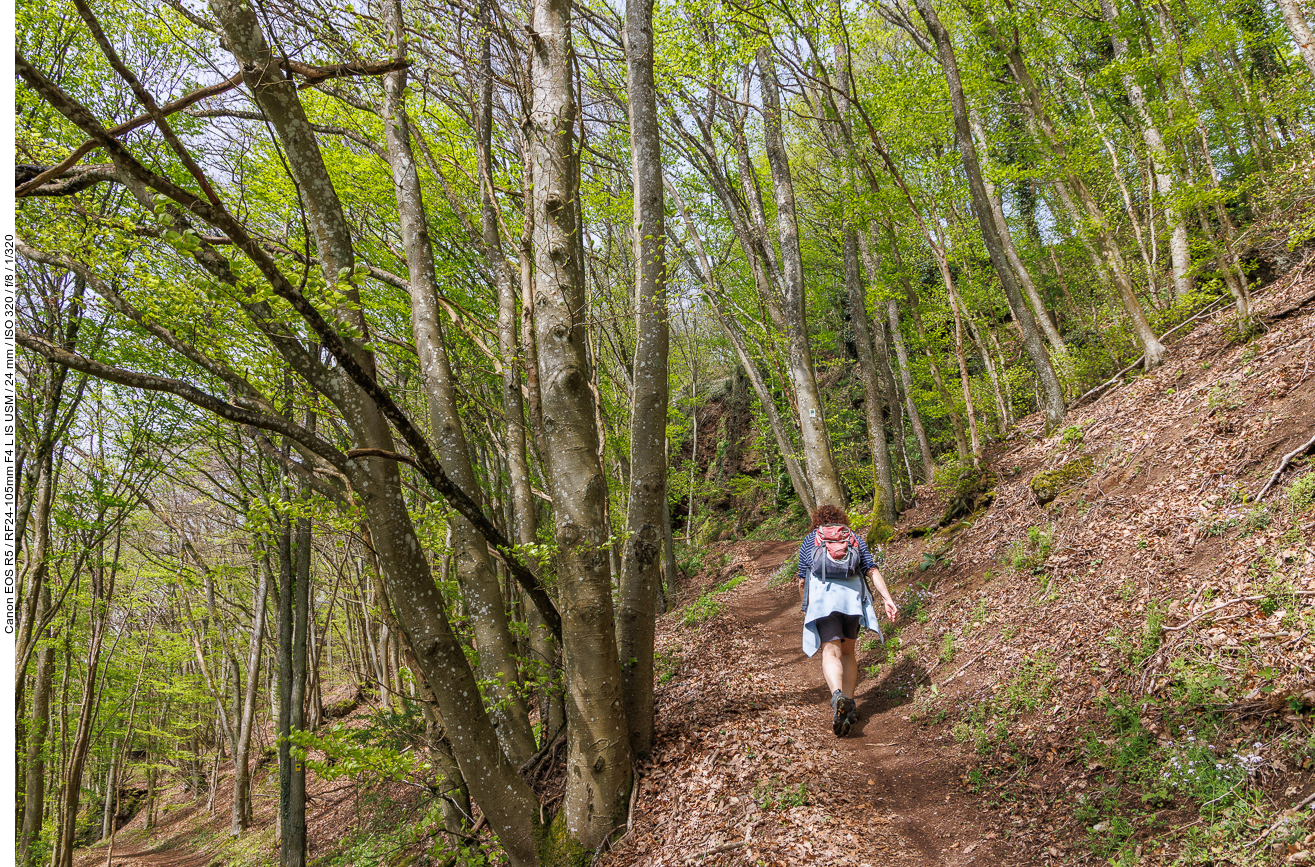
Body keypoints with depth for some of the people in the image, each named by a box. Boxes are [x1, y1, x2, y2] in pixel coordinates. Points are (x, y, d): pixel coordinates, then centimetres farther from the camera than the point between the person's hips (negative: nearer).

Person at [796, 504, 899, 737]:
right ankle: (849, 705, 9)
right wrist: (888, 600, 2)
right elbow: (873, 571, 8)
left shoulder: (809, 540, 19)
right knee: (847, 652, 17)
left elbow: (802, 582, 21)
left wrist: (806, 606, 37)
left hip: (823, 598, -2)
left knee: (831, 652, -12)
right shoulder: (855, 539, 22)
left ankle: (838, 696, -38)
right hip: (852, 598, 3)